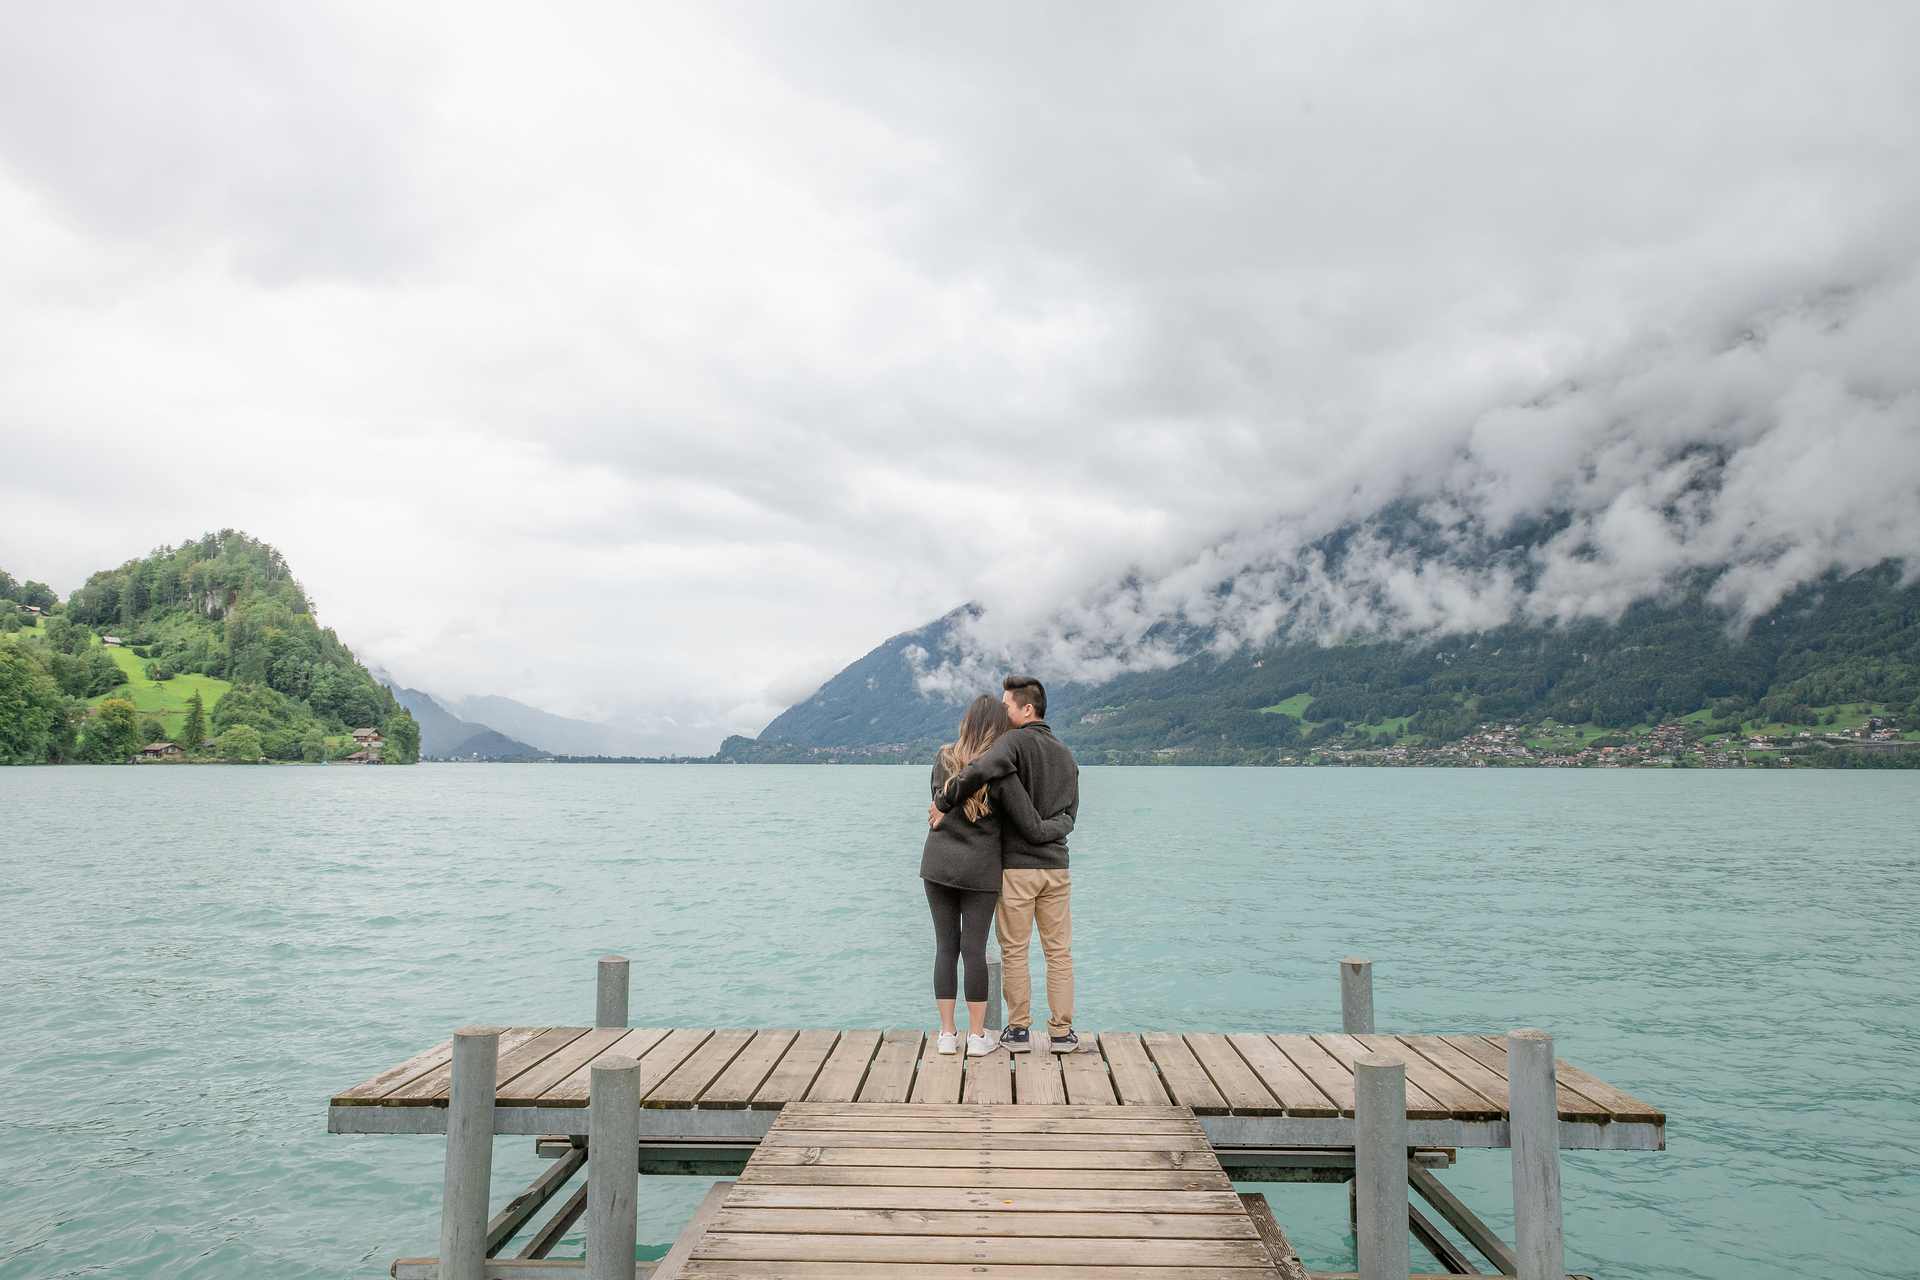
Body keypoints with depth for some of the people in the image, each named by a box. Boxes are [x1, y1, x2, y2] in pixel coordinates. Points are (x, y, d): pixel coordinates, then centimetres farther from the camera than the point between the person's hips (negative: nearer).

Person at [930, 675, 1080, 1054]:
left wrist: (943, 803, -21)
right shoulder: (1066, 754, 12)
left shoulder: (1014, 741, -11)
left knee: (1014, 951, 6)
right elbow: (1069, 816, 15)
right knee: (1059, 952, 10)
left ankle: (1018, 1030, 11)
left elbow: (982, 769, -31)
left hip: (1016, 866, -5)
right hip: (1056, 866, 5)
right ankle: (1061, 1032, 13)